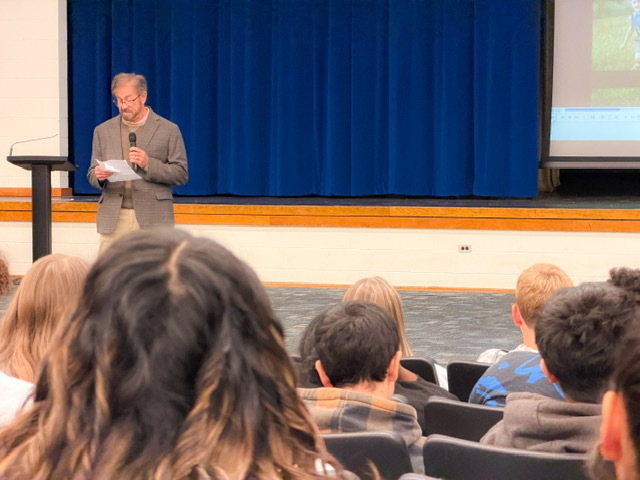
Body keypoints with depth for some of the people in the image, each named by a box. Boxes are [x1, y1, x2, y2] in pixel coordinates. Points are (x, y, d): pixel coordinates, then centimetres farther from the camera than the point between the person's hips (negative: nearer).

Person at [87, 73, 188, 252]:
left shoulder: (168, 130, 4)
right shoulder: (103, 131, 14)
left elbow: (181, 174, 1)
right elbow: (92, 175, 16)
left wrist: (149, 164, -14)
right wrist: (99, 175, -9)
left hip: (153, 218, -2)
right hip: (114, 219, 2)